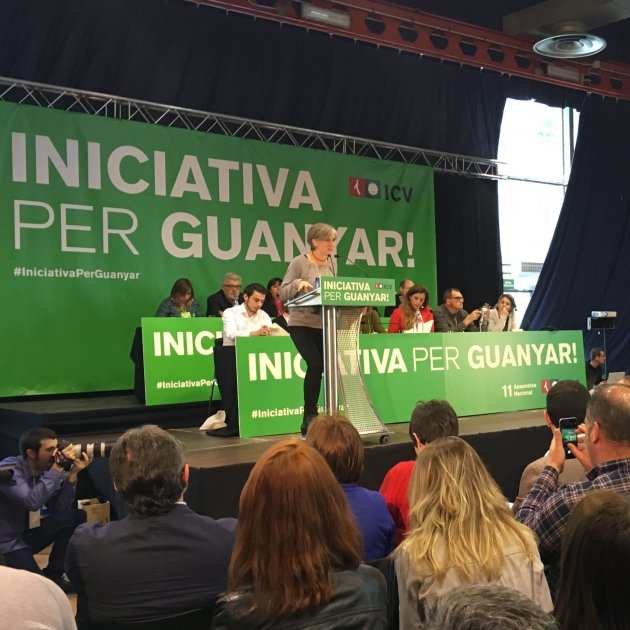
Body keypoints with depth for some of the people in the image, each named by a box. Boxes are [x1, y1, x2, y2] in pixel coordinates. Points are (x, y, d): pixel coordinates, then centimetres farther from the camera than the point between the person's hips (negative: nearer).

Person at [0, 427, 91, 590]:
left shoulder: (46, 469, -3)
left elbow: (60, 512, -9)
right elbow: (32, 502, -36)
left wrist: (72, 474, -18)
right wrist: (58, 469, -33)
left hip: (30, 532, 7)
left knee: (77, 516, -7)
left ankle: (54, 574, 5)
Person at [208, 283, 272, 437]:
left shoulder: (264, 316, 19)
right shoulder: (231, 313, 7)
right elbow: (231, 334, -15)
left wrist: (269, 332, -23)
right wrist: (255, 333, -30)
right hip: (232, 355, -3)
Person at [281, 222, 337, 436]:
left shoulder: (331, 263, 10)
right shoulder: (299, 263, -7)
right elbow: (283, 293, -7)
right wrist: (298, 284, -25)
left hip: (324, 324, 5)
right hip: (301, 324, -5)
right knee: (315, 364, -19)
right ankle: (310, 415, -3)